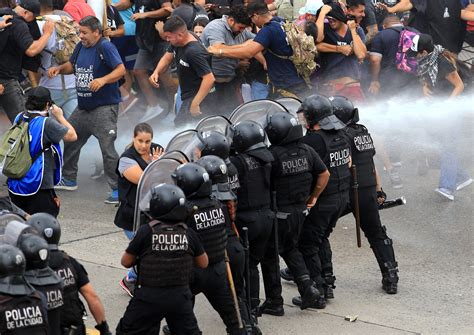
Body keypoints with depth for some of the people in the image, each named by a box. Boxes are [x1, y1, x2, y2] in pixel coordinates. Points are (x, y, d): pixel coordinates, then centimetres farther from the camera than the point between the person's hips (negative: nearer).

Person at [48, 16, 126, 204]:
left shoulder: (105, 47, -15)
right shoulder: (80, 47, 9)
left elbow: (121, 69, -23)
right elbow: (72, 65, 24)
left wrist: (103, 80, -36)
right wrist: (59, 69, 4)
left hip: (104, 107, -9)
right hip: (83, 107, 9)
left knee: (107, 148, -14)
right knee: (70, 140, 19)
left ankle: (118, 190, -9)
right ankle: (69, 180, 35)